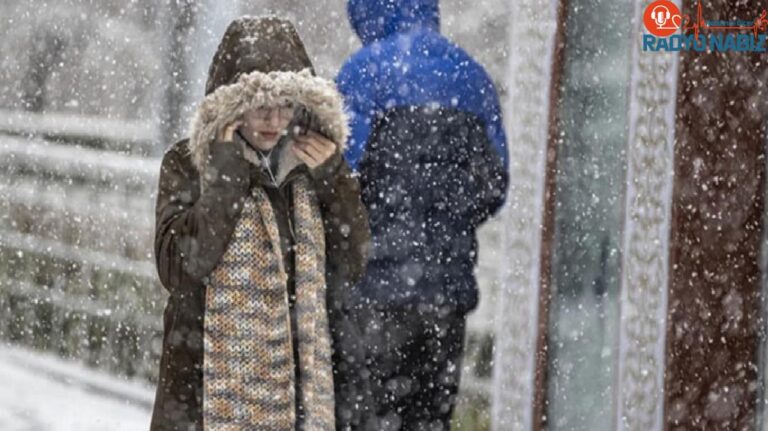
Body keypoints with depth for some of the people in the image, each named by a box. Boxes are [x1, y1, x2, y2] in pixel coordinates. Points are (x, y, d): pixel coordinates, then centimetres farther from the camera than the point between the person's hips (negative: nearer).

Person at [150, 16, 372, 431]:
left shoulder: (311, 164, 8)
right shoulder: (187, 164, -3)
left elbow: (352, 265, 8)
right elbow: (180, 266, -16)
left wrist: (334, 179, -3)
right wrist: (224, 175, -16)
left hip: (298, 377, 4)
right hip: (209, 385, -4)